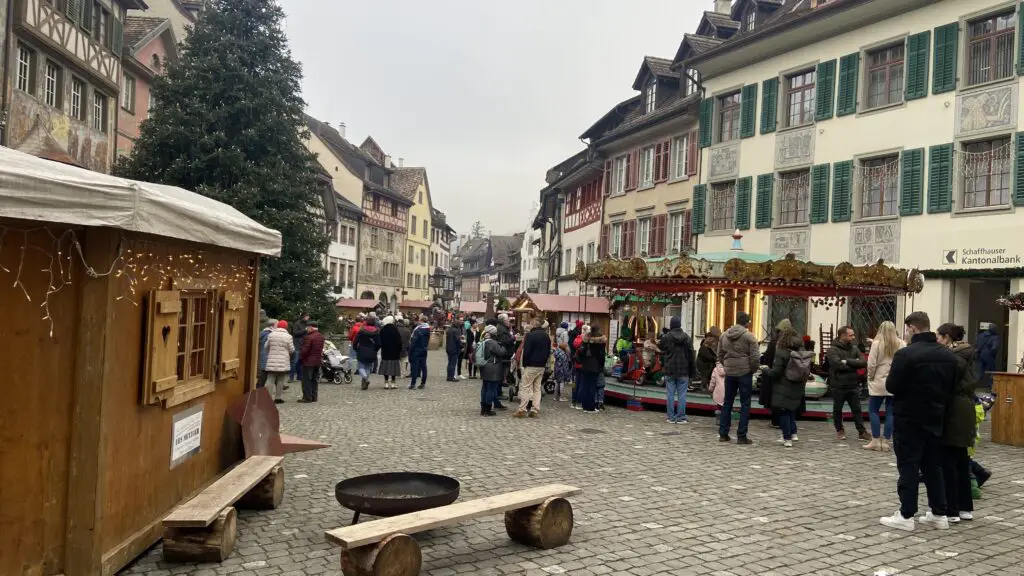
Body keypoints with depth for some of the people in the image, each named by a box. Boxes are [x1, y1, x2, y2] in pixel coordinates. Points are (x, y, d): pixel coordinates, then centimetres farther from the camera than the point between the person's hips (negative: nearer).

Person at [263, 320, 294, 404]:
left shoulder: (271, 335, 1)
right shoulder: (288, 336, -7)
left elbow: (266, 347, 10)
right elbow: (292, 350, -2)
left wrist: (267, 354, 29)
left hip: (271, 362, 2)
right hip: (283, 362, -2)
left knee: (270, 380, 5)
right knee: (280, 381, 8)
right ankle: (278, 398, 11)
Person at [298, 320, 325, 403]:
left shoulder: (309, 337, -20)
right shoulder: (321, 337, 7)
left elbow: (304, 350, -19)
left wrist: (300, 358, -5)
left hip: (308, 362, -8)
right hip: (318, 361, 8)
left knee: (306, 380, 0)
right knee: (315, 380, 14)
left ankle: (307, 397, 1)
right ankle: (314, 397, 18)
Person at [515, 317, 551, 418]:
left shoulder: (530, 335, -13)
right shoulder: (546, 336, 9)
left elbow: (526, 352, -15)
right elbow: (549, 352, 13)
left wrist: (524, 363, -3)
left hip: (531, 365, -6)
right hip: (542, 366, 6)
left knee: (526, 388, -2)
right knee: (537, 388, 11)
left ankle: (522, 410, -2)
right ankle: (535, 410, 9)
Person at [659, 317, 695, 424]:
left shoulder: (666, 338, -5)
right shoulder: (687, 338, 2)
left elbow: (662, 353, 0)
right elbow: (691, 356, 4)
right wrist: (691, 372, 8)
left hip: (670, 371, -1)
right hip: (683, 371, 1)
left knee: (670, 394, 4)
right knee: (682, 394, 4)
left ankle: (671, 417, 7)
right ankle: (681, 417, 5)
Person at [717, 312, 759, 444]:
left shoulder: (724, 335, 5)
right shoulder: (749, 336, -11)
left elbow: (720, 355, 11)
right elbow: (755, 357, -13)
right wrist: (753, 369, 3)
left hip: (729, 373, 5)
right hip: (744, 373, -5)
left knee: (727, 403, 13)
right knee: (745, 404, 3)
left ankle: (723, 434, 14)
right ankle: (741, 436, 2)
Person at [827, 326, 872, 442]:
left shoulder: (854, 349, 6)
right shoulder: (832, 350, -9)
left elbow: (863, 362, -7)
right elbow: (838, 365, -23)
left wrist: (847, 361, -17)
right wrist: (854, 363, -13)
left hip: (853, 385, 3)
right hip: (838, 386, -3)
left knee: (857, 409, 6)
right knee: (837, 410, 10)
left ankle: (862, 431, 12)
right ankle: (839, 431, 25)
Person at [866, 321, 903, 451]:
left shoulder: (877, 343, -8)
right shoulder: (901, 344, -1)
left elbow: (871, 364, -9)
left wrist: (871, 377, 5)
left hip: (879, 382, -3)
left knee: (873, 410, 7)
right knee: (890, 413, 7)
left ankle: (876, 441, 5)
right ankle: (886, 441, 9)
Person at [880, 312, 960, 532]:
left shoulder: (906, 354, -18)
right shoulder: (949, 355, 4)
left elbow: (891, 387, -16)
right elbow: (953, 386, 10)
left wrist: (892, 374, 4)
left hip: (909, 418, -6)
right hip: (936, 418, 6)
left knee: (908, 467, -1)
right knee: (933, 466, 15)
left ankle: (906, 516, 2)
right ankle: (939, 514, 19)